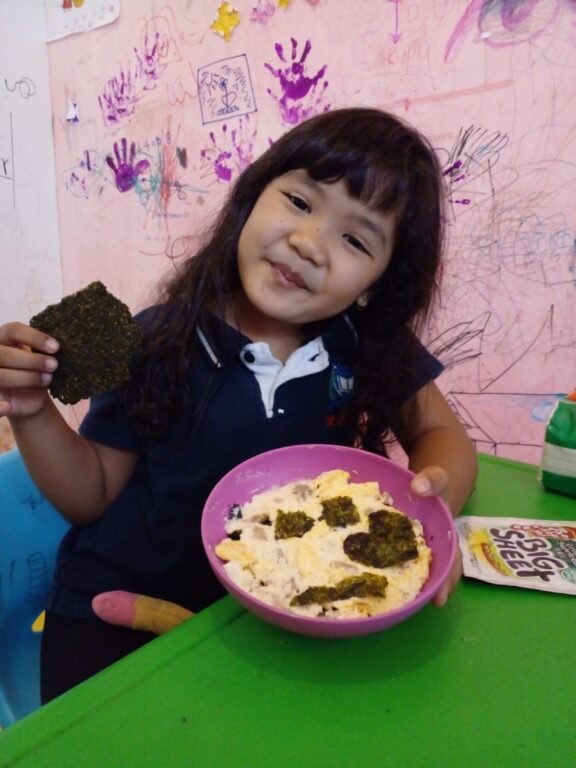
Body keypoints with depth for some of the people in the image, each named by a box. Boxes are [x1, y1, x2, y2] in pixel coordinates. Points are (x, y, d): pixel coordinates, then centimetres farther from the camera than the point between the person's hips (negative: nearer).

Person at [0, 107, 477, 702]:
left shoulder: (371, 345, -12)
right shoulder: (159, 342, -17)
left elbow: (438, 432, -2)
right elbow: (92, 495, -7)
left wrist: (435, 496, -24)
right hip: (117, 607, -2)